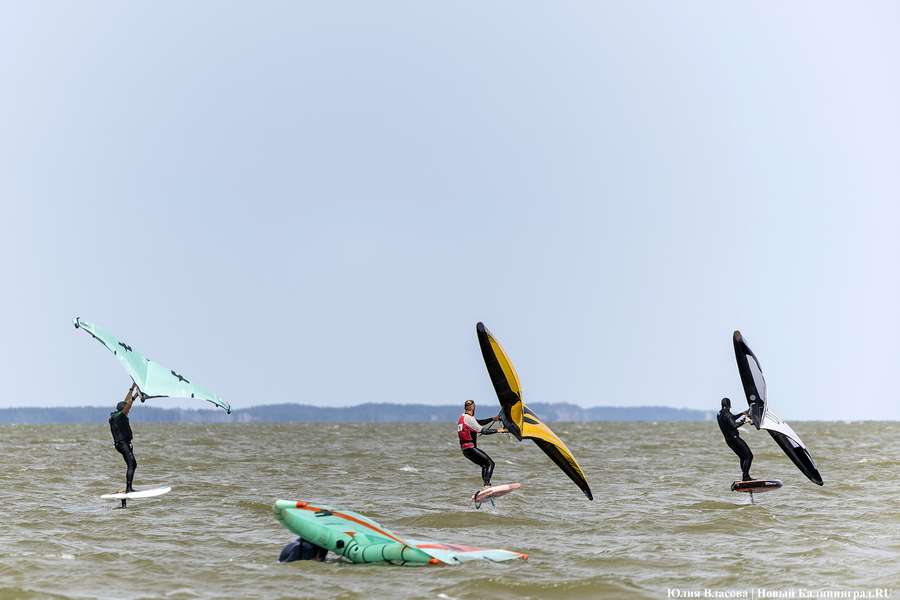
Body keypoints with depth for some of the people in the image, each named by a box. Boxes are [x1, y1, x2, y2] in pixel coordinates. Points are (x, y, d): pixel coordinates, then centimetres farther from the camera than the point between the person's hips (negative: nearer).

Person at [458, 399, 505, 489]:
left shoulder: (463, 417, 15)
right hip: (470, 448, -10)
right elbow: (483, 431, -15)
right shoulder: (469, 418, -15)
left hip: (465, 449, 10)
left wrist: (492, 419, 29)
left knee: (484, 465, 16)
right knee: (490, 463, -10)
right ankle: (487, 484, -22)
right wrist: (497, 431, -5)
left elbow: (479, 422, 27)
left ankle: (486, 487, 10)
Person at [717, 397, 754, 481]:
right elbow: (733, 425, -26)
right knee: (749, 456, -8)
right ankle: (746, 477, -15)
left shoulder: (719, 414, 13)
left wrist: (742, 413, 33)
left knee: (743, 457, 17)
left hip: (729, 440, 10)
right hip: (734, 439, -10)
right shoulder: (726, 413, -18)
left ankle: (745, 476, 15)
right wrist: (744, 421, -18)